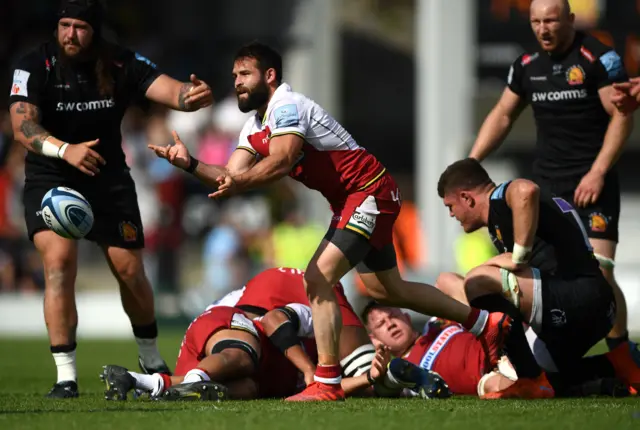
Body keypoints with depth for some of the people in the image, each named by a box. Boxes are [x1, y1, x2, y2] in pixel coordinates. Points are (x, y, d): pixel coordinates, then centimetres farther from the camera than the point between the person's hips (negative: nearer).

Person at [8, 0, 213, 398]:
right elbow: (22, 125, -23)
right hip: (50, 179, -2)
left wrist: (191, 95, -43)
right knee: (59, 262, -20)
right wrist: (65, 150, -42)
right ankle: (66, 375, -15)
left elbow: (166, 88, -18)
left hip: (109, 179, 2)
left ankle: (151, 358, 30)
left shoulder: (121, 65, -7)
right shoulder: (35, 66, -13)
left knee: (130, 270, 4)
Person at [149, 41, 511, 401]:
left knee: (317, 278, -20)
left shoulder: (286, 106, -19)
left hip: (370, 192, -11)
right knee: (387, 289, 21)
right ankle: (487, 323, 36)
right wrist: (190, 163, -13)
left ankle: (328, 383, -17)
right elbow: (230, 178, 0)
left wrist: (240, 181, -47)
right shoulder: (254, 128, 10)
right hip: (349, 202, 11)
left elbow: (280, 162, -36)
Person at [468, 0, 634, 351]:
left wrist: (597, 172, -17)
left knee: (599, 274, -14)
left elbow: (621, 117, -10)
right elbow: (502, 115, 21)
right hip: (545, 182, 5)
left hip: (591, 183, -5)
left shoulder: (598, 58, -8)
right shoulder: (527, 65, 9)